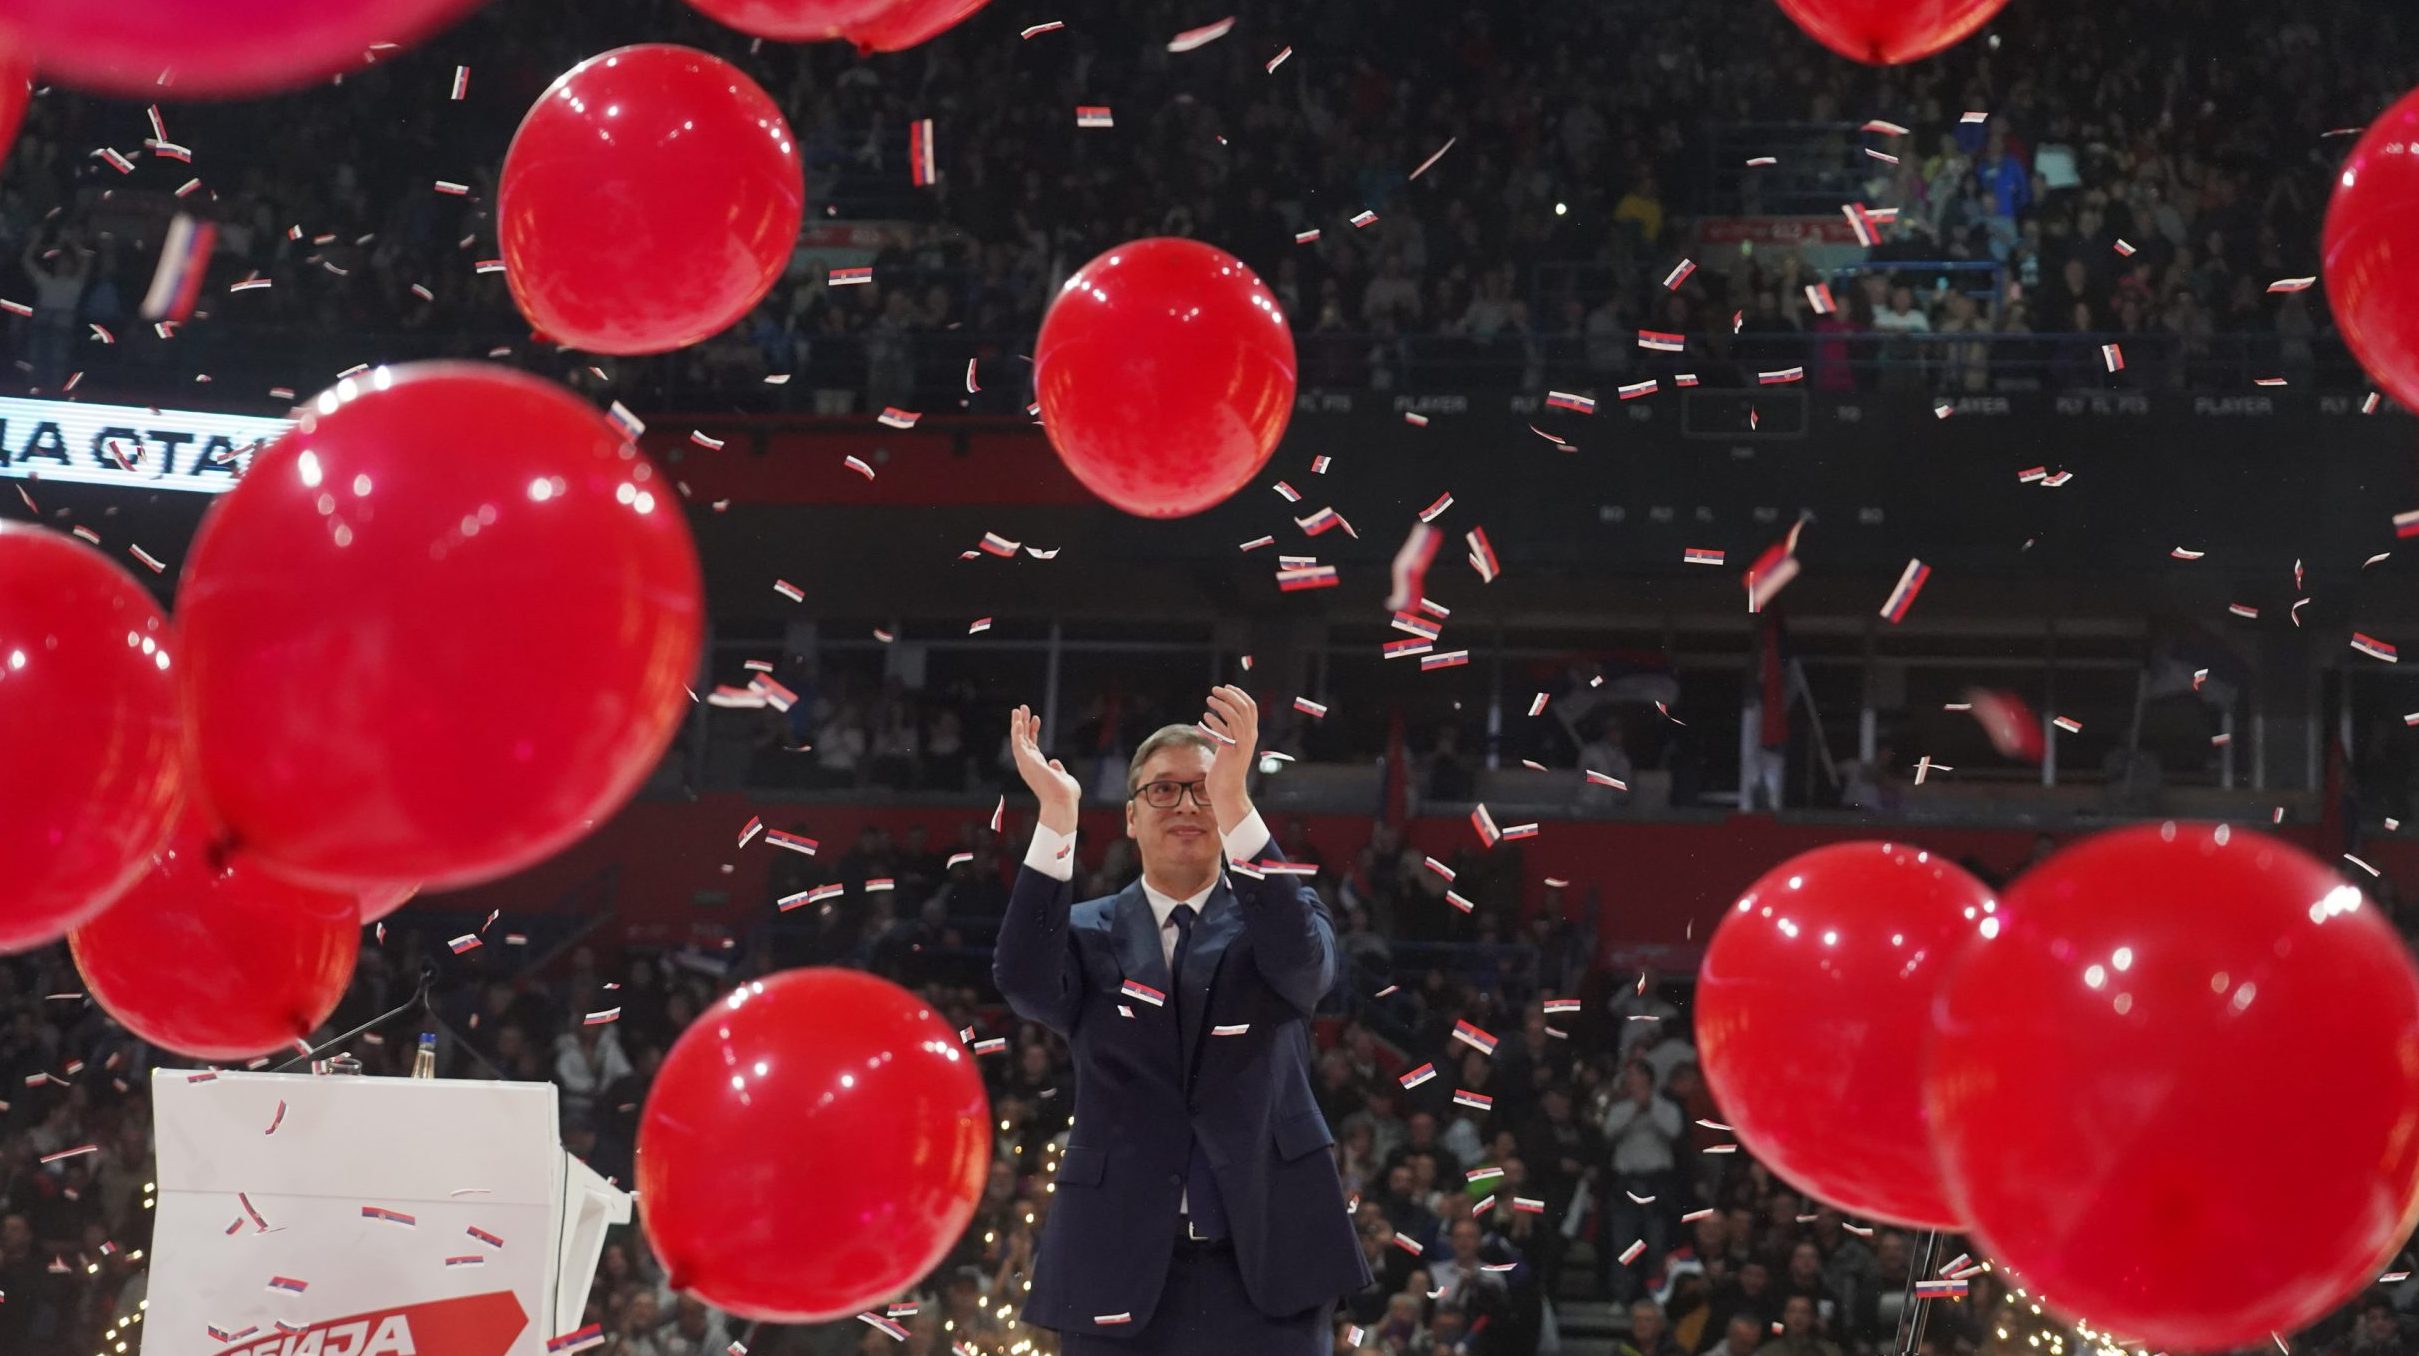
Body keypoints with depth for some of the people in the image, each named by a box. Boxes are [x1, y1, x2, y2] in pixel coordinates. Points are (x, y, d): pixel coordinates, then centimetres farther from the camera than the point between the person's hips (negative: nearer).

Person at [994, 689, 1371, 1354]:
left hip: (1265, 1260, -1)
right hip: (1118, 1271, 1)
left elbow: (1303, 962, -16)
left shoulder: (1271, 920, 8)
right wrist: (1056, 818, -23)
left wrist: (1235, 801, -28)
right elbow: (1024, 983, -13)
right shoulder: (1091, 933, 9)